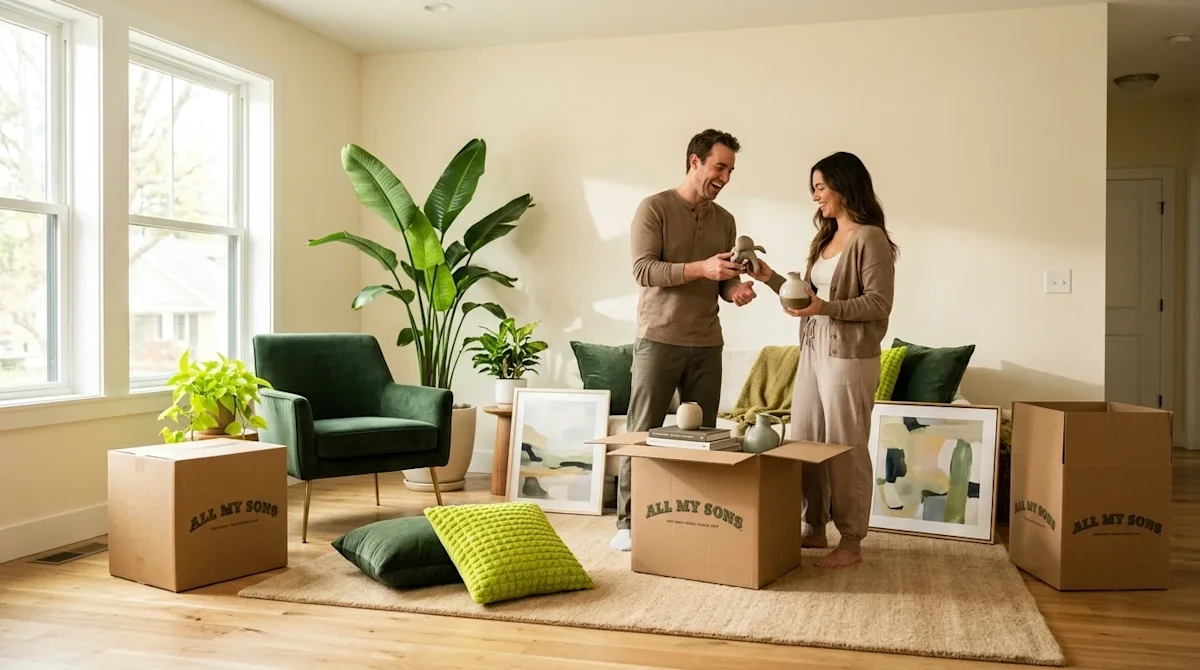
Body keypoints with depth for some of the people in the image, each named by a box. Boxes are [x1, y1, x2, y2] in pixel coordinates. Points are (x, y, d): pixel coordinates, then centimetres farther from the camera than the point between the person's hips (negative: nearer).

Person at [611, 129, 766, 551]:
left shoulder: (725, 220, 13)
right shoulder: (654, 208, -5)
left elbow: (723, 279, 16)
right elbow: (643, 270, -14)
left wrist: (736, 290, -8)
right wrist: (700, 268, -25)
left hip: (707, 343, 5)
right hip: (659, 339, -5)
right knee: (643, 432, -1)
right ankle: (628, 522, 8)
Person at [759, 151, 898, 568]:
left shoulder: (870, 238, -11)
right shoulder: (825, 238, 15)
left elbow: (880, 303, -15)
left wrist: (825, 307, -24)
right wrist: (769, 278, 9)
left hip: (849, 357, -9)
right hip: (813, 351, 9)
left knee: (846, 448, -1)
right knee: (804, 443, 11)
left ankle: (851, 543, 10)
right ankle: (813, 529, 23)